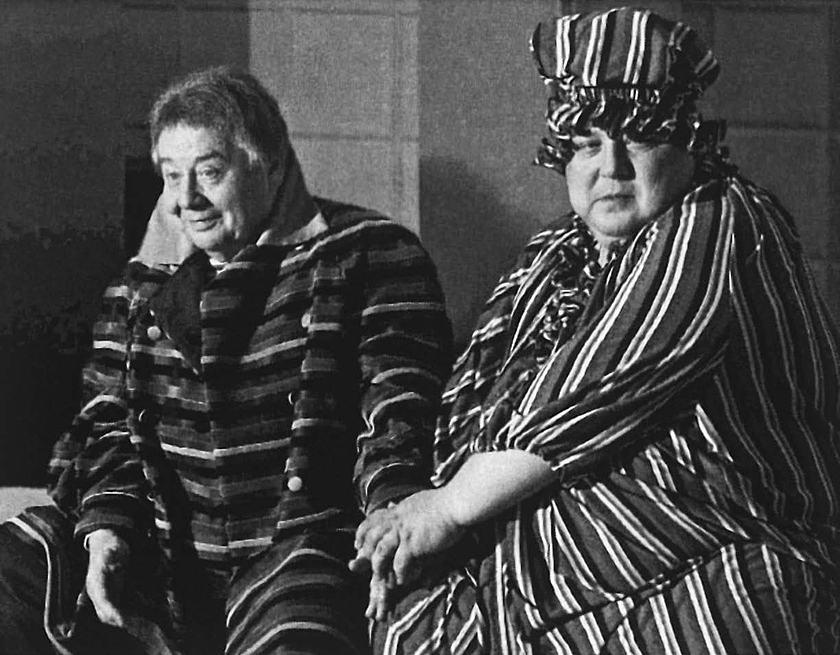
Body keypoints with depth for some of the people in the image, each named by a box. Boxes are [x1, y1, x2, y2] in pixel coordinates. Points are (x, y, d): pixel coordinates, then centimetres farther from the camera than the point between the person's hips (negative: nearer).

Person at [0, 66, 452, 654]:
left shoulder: (369, 257, -1)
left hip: (305, 548, -5)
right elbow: (111, 421, 15)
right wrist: (108, 526, -4)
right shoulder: (148, 282, 15)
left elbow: (402, 410, -9)